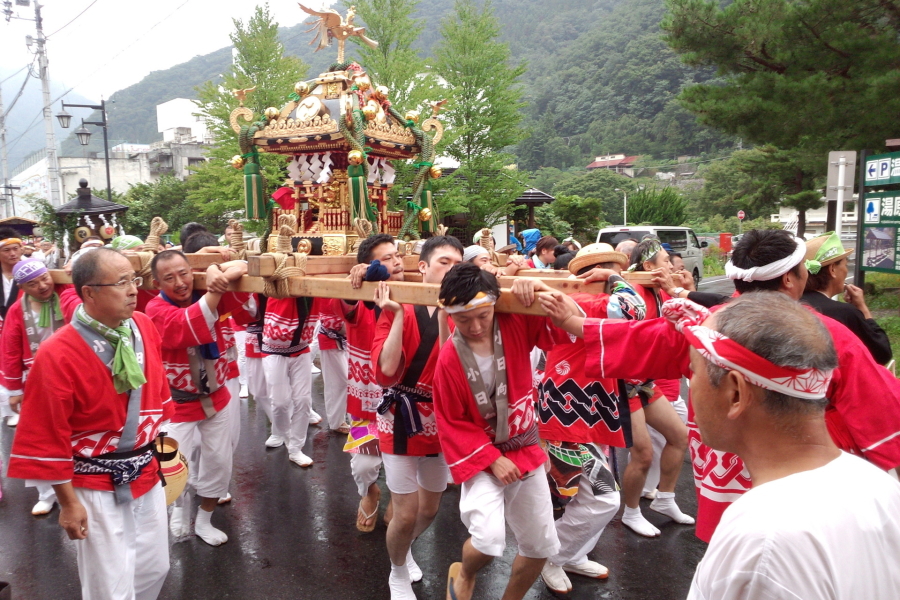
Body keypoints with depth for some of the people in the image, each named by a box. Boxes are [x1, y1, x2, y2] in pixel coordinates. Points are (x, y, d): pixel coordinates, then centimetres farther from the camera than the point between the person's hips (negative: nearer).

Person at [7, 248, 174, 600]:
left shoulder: (145, 327, -5)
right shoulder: (56, 355, -22)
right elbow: (47, 438, -15)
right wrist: (68, 502, -10)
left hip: (147, 473, 6)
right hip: (95, 485, -5)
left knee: (154, 570, 20)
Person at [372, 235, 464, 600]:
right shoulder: (397, 310, -13)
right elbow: (386, 372, -23)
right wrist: (397, 315, -27)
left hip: (444, 421, 4)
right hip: (402, 420, -4)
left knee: (430, 509, 18)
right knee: (406, 513, 0)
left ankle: (405, 550, 50)